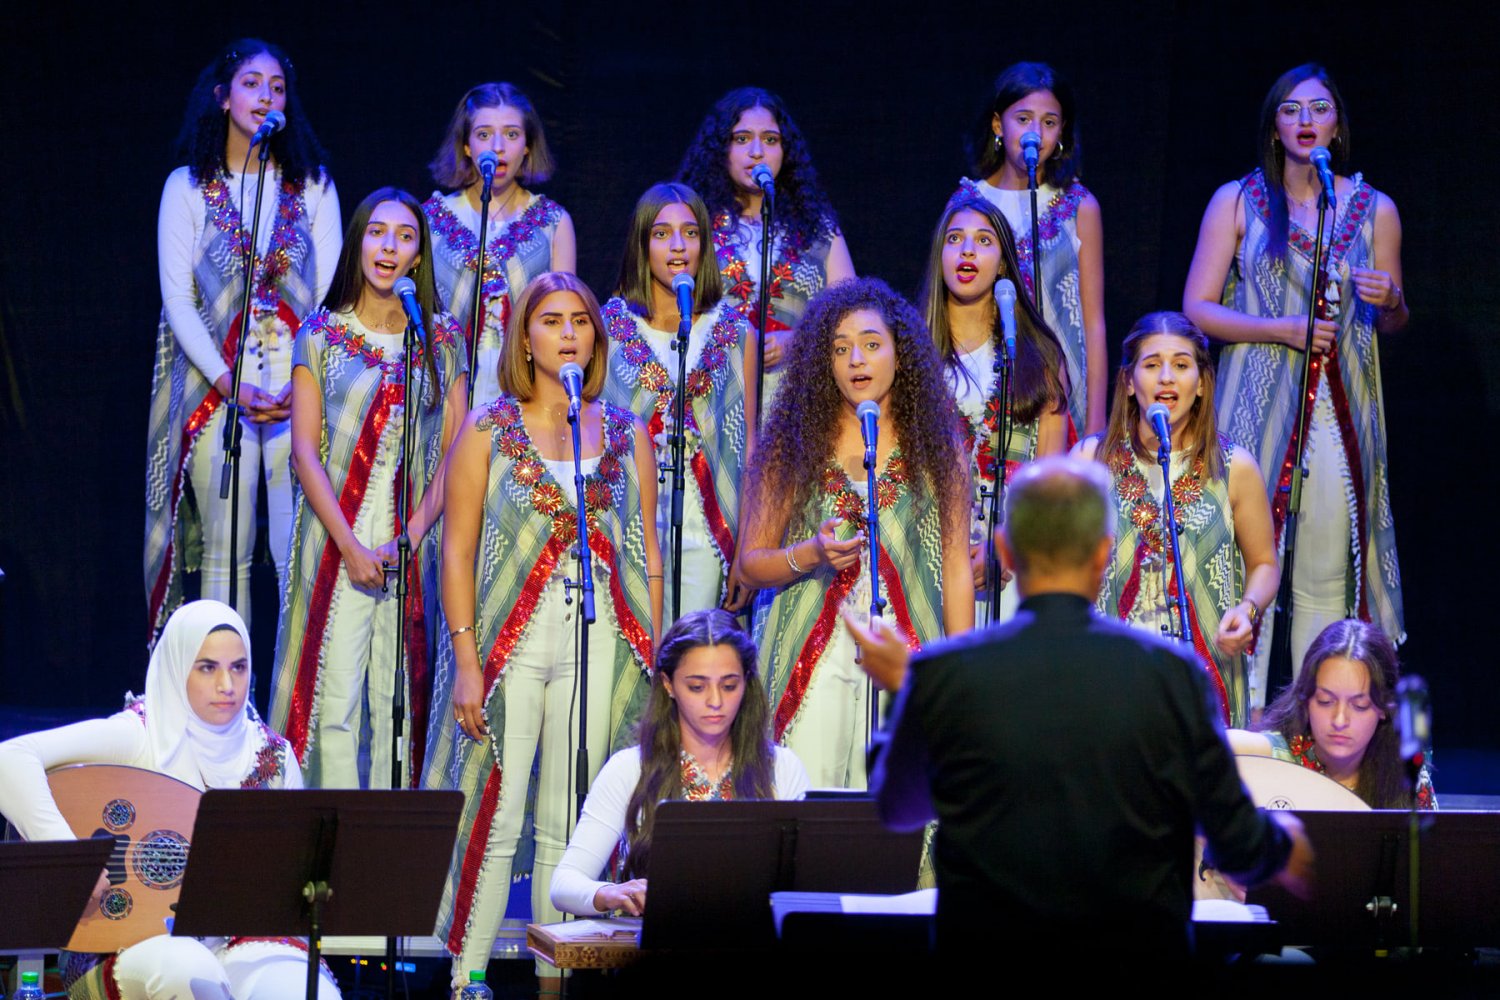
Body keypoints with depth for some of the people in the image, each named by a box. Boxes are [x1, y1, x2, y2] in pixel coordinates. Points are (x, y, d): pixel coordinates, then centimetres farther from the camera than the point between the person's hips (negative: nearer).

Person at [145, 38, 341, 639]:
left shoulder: (312, 184, 10)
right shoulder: (188, 187, 6)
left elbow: (331, 291, 6)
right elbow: (177, 301, 1)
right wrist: (230, 385, -11)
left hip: (301, 388, 1)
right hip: (219, 388, -1)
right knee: (225, 550, -1)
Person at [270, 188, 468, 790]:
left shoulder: (442, 339, 10)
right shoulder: (321, 335, 6)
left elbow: (455, 452, 5)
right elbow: (305, 451, 0)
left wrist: (411, 537, -9)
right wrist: (350, 545, -10)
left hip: (413, 550, 1)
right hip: (337, 541, -1)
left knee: (400, 704, 1)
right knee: (334, 701, -6)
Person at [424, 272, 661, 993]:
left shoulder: (626, 435, 11)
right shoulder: (487, 431, 4)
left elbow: (647, 554, 13)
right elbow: (457, 551, 0)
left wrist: (654, 660, 6)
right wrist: (466, 659, -8)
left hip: (599, 644, 2)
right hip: (509, 642, -2)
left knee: (569, 828, 4)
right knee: (494, 822, -6)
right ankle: (467, 975, -1)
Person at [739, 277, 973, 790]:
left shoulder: (936, 448, 7)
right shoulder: (791, 448, 6)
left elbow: (957, 568, 8)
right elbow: (750, 564, 8)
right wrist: (810, 555, -12)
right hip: (813, 662, 0)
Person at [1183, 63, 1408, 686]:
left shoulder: (1374, 209, 10)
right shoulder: (1236, 202, 4)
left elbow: (1393, 324, 18)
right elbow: (1197, 308, 0)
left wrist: (1389, 301, -6)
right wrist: (1283, 329, -12)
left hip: (1339, 413, 2)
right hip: (1256, 408, -2)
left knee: (1327, 580, -1)